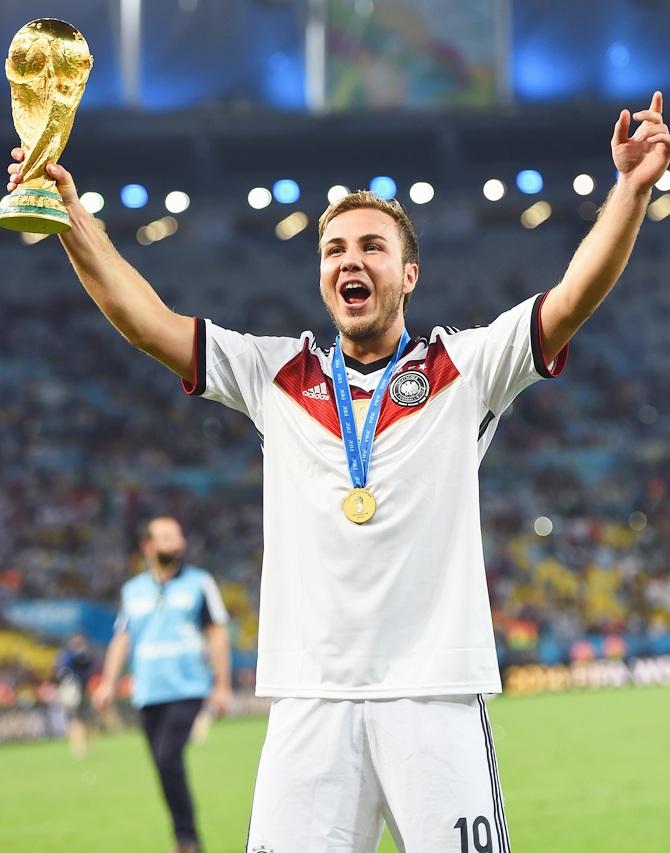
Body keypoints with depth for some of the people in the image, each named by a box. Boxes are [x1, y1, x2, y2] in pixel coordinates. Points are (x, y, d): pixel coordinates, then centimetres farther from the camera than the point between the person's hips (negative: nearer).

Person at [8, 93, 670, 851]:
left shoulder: (464, 370, 8)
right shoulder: (278, 376, 14)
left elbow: (574, 298, -3)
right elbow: (146, 322, 11)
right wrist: (71, 217, 3)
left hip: (435, 700, -1)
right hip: (309, 699, 2)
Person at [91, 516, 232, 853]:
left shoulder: (199, 582, 4)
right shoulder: (133, 590, 13)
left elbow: (217, 634, 4)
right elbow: (122, 637, 15)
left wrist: (222, 685, -1)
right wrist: (109, 681, 3)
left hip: (186, 690, -4)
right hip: (148, 695, 4)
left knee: (168, 759, -20)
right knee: (164, 766, 3)